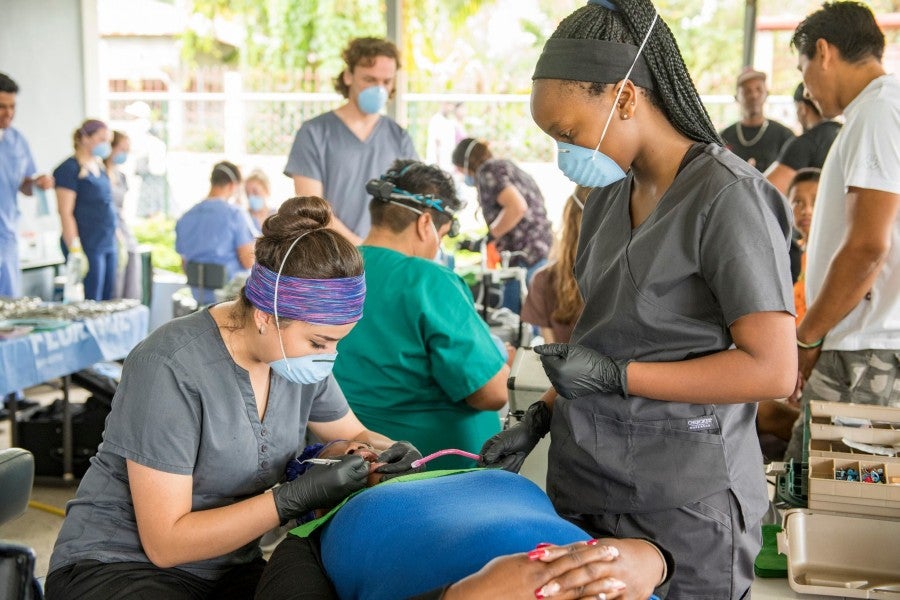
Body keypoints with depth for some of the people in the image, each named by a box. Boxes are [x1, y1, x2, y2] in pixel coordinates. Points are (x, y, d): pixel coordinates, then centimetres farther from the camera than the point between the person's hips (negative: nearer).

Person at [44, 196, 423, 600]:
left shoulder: (297, 351, -4)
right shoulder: (171, 368, -24)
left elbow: (356, 436, 14)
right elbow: (165, 541, -23)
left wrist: (390, 454, -9)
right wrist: (298, 496, -28)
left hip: (228, 566, 6)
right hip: (120, 565, -6)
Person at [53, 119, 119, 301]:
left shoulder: (100, 166, 16)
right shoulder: (70, 169, -8)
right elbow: (65, 213, -14)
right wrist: (75, 251, -19)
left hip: (109, 245, 8)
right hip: (87, 247, -8)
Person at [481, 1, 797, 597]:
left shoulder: (726, 198, -14)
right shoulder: (609, 197, 9)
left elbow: (772, 369, -19)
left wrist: (615, 376, -17)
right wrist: (540, 419, 7)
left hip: (681, 503, -7)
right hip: (584, 481, 7)